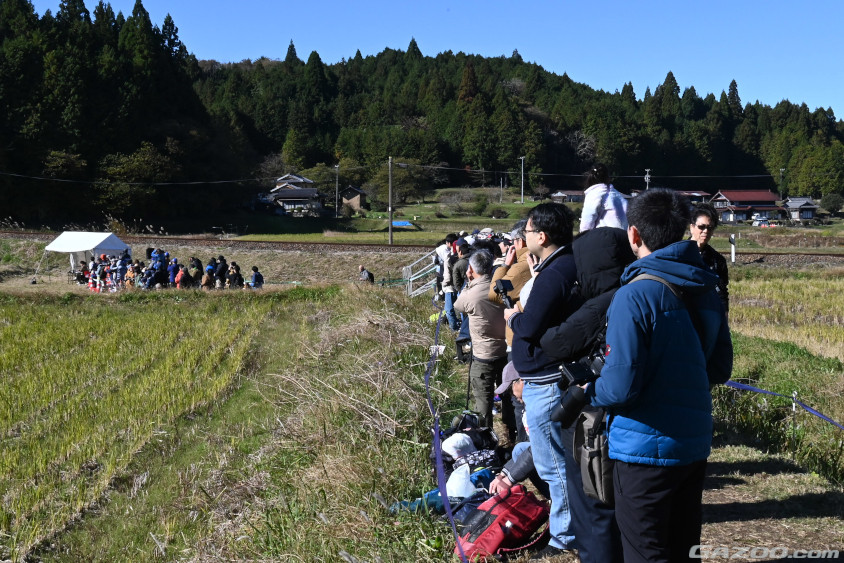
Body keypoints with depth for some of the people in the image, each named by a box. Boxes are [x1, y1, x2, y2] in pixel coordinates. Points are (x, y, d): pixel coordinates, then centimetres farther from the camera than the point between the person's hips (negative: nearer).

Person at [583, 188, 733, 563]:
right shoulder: (706, 290, 3)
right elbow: (720, 369, 11)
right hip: (695, 443, 7)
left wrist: (590, 392, -2)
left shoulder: (635, 296, -20)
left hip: (646, 448, -7)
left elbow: (621, 387, -22)